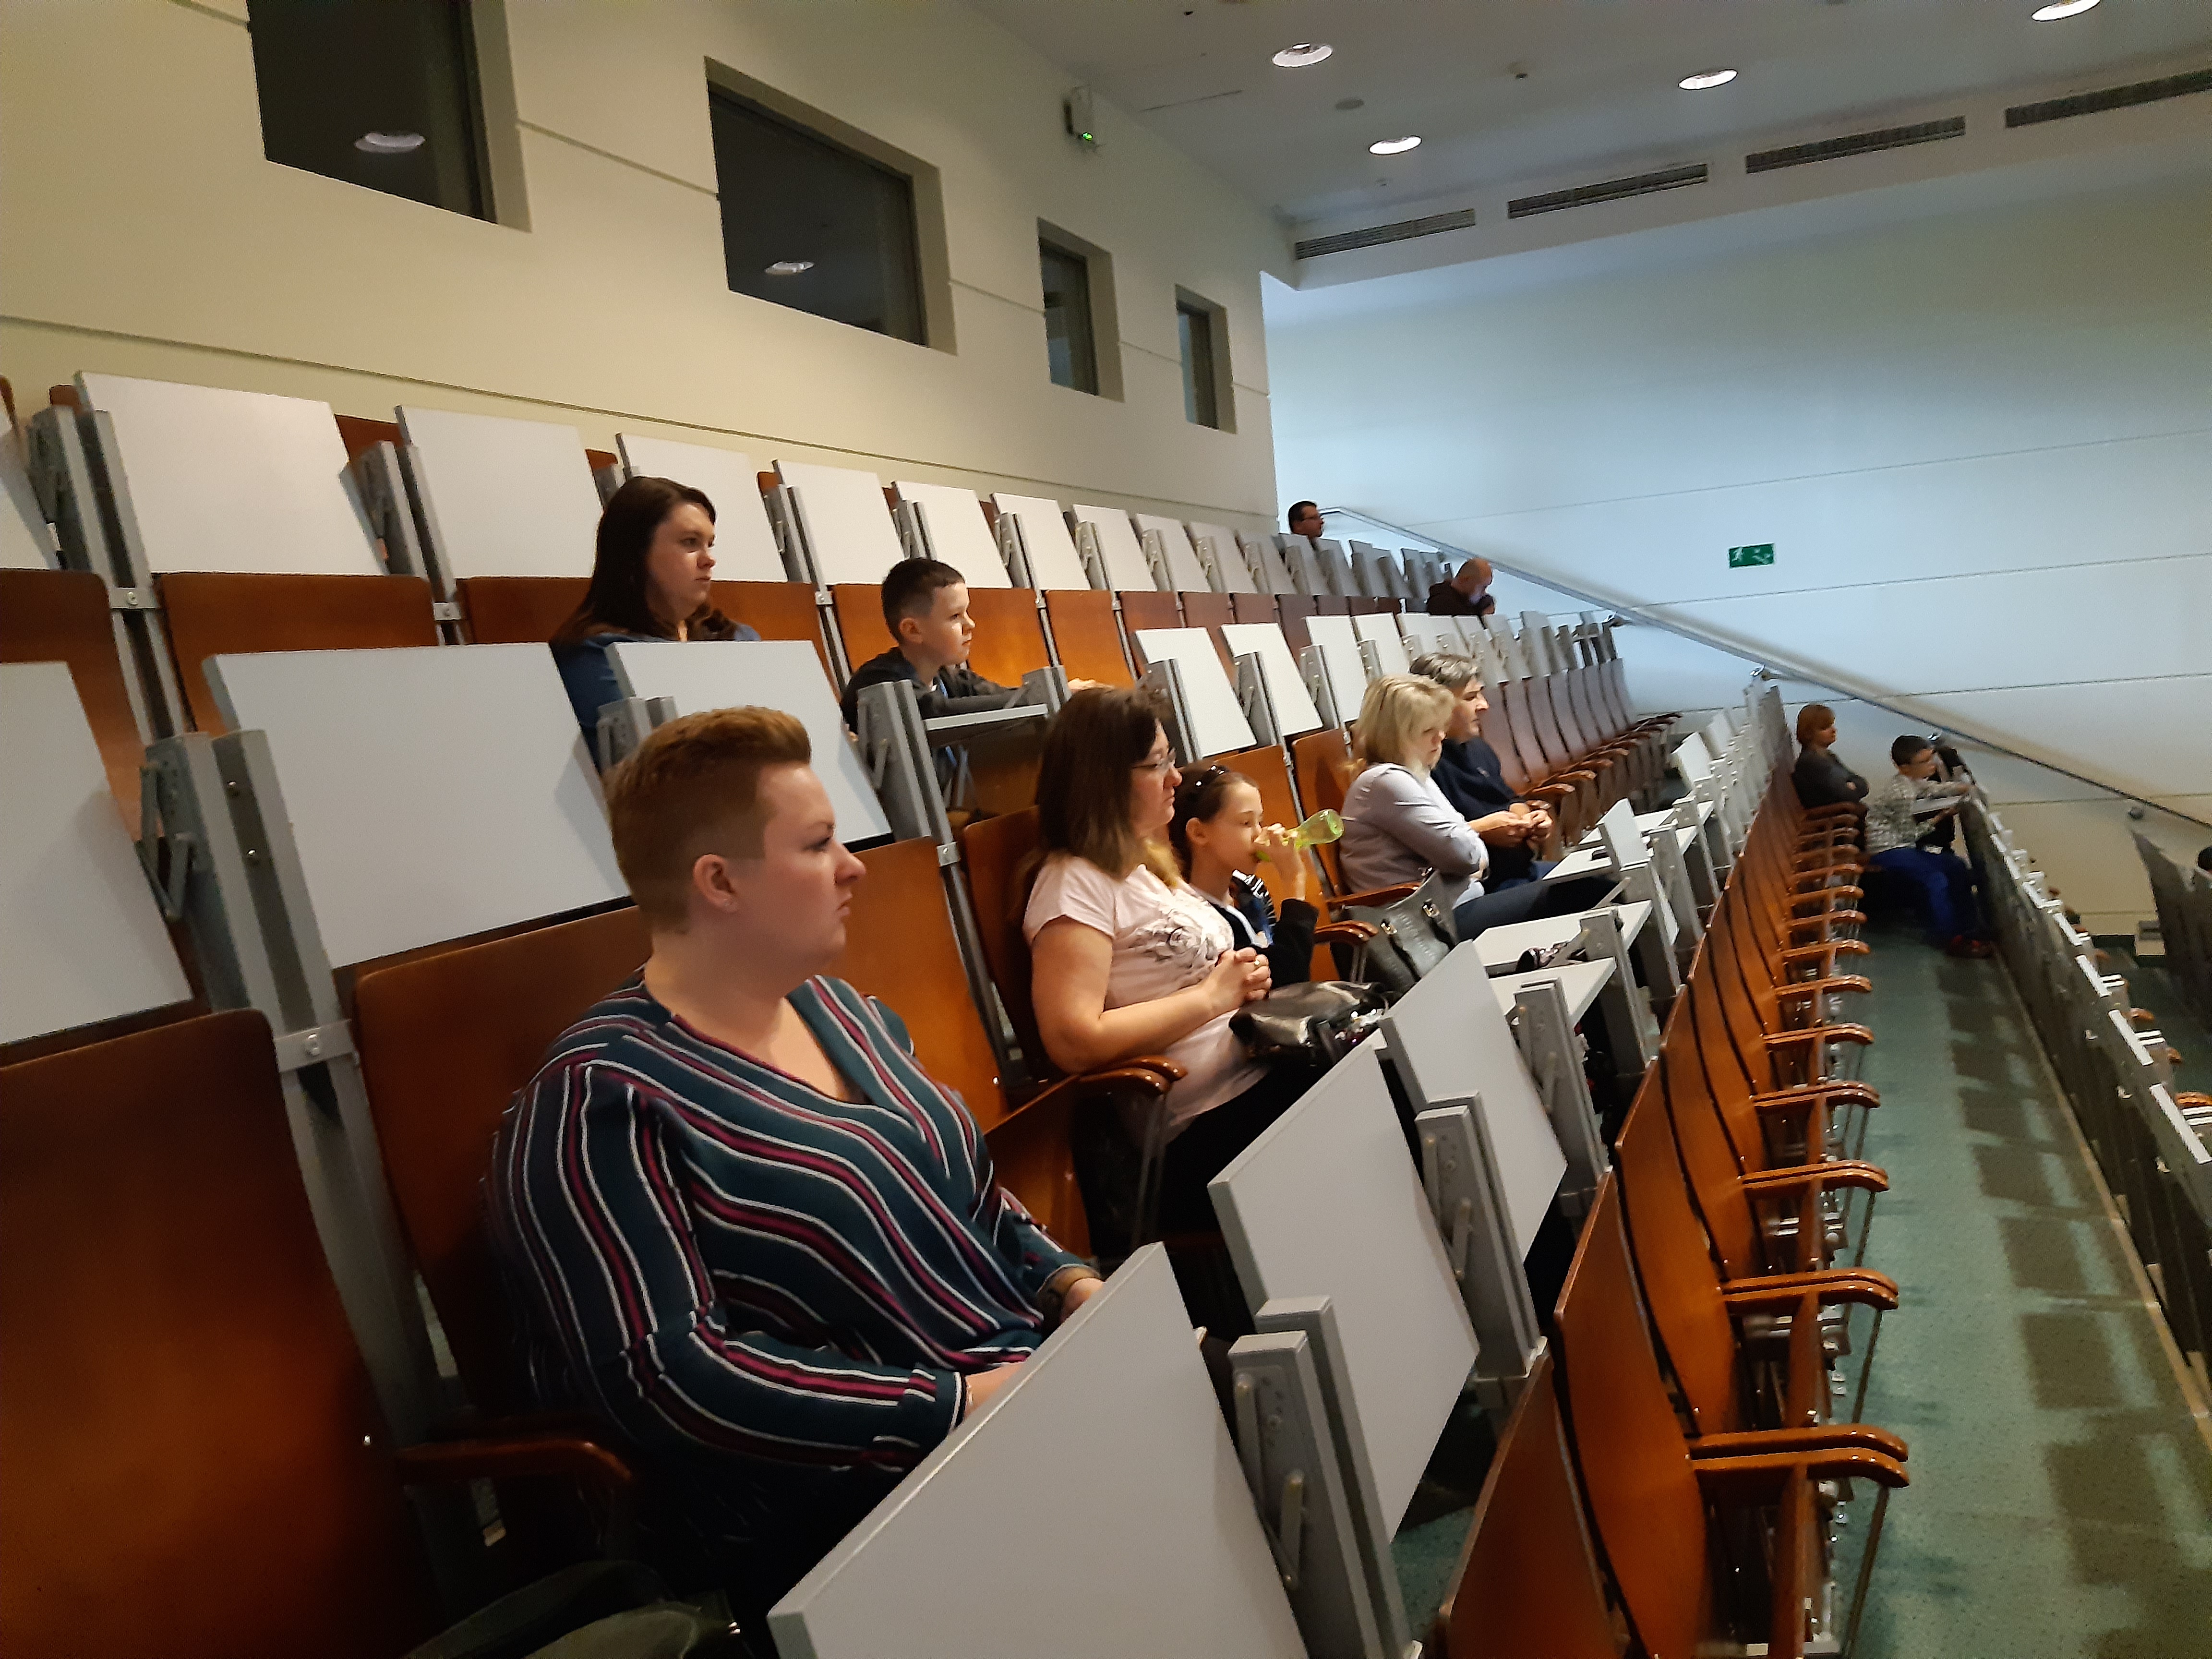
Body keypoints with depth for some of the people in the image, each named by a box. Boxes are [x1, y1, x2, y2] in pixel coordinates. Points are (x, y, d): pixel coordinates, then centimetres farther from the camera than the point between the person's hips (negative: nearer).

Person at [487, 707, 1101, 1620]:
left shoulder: (835, 1008, 12)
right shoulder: (602, 1101, -14)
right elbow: (662, 1374, -21)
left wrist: (1074, 1286, 0)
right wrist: (957, 1403, -23)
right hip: (863, 1516, -8)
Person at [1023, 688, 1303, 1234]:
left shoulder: (1147, 864, 15)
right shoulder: (1074, 883, -13)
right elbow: (1074, 1042, -24)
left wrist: (1243, 980, 2)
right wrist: (1212, 997, -16)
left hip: (1256, 1077, 9)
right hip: (1201, 1130, -9)